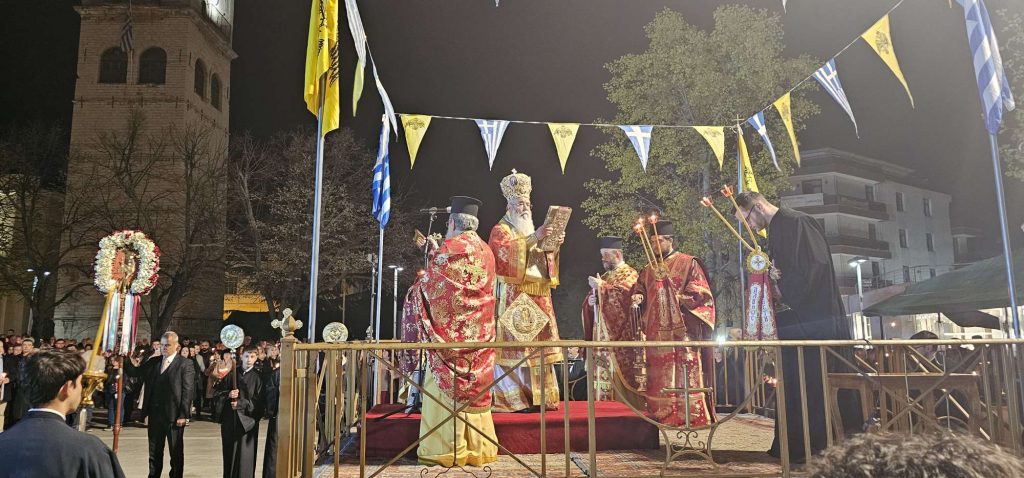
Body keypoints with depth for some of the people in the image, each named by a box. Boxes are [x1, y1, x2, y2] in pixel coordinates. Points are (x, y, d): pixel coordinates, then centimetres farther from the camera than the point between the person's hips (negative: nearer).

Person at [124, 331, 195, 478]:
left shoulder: (185, 365, -8)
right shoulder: (153, 362, 9)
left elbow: (187, 392, -11)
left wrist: (183, 415, -15)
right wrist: (126, 360, -7)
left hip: (174, 415, -5)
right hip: (155, 414, 5)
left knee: (176, 452, 7)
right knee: (154, 452, 14)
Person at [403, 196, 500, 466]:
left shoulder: (447, 249, -11)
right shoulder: (486, 252, 10)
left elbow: (428, 287, -3)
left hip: (449, 332, -6)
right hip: (479, 334, 7)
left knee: (445, 385, 0)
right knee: (476, 386, 11)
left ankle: (446, 449, 2)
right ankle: (478, 449, 15)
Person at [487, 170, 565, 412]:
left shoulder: (532, 231, 24)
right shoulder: (500, 230, 3)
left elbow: (545, 261, 19)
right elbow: (507, 251, -19)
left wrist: (555, 245, 0)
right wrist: (534, 238, -24)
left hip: (537, 296, 7)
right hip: (513, 297, -7)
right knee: (514, 344, -11)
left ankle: (538, 396, 5)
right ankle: (511, 398, -9)